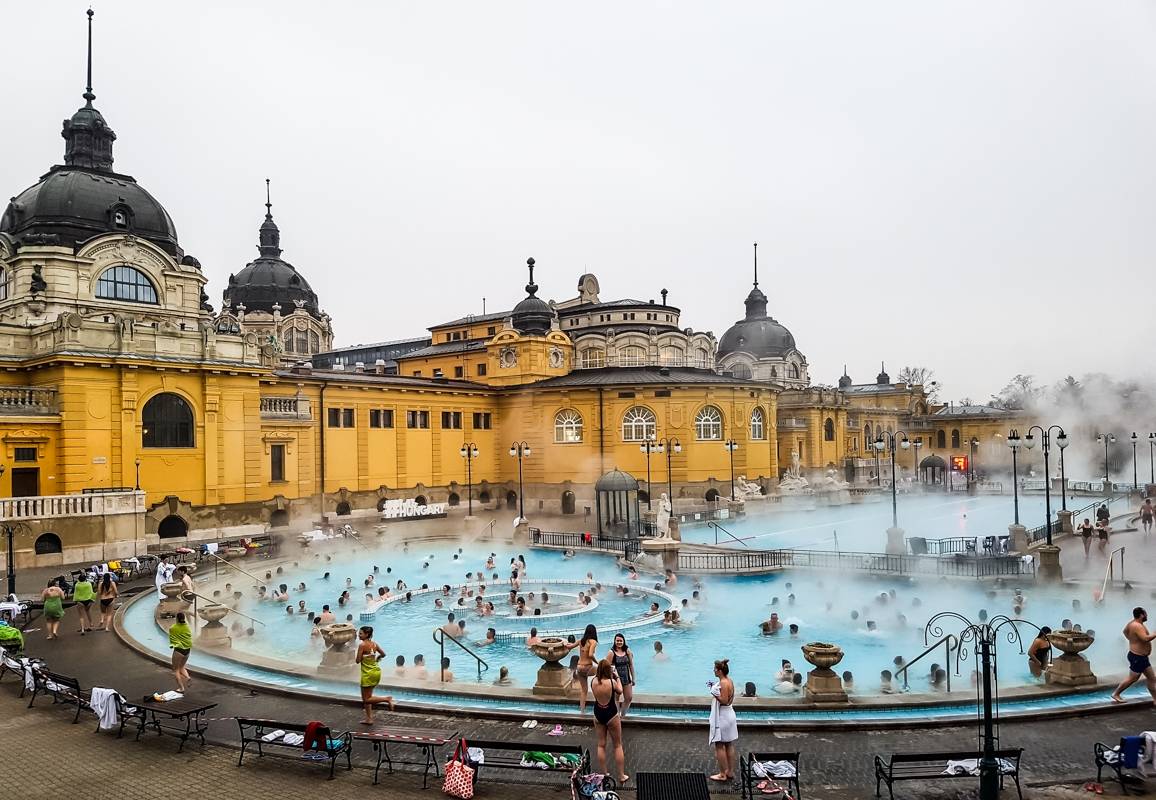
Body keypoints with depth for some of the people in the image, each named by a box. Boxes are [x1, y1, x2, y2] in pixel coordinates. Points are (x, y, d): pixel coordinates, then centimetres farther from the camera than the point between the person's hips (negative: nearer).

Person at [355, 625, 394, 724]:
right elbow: (383, 654, 11)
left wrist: (356, 658, 6)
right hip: (377, 671, 8)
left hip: (368, 674, -8)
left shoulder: (362, 645, -16)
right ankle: (369, 718, 22)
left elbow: (358, 660, -15)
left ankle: (386, 698, -12)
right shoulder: (374, 644, 4)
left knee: (366, 699, 1)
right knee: (367, 697, 19)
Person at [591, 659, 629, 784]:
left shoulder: (593, 681, -13)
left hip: (598, 714, 3)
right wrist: (617, 677, 7)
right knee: (618, 746, 12)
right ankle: (621, 776, 19)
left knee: (601, 745, 16)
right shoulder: (612, 682, -23)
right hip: (611, 715, -3)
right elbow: (620, 691, -2)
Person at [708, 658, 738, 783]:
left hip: (722, 717, -10)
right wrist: (714, 687, 23)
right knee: (729, 745, 15)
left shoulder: (723, 683, -22)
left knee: (719, 746, 0)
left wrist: (715, 694, -36)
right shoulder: (729, 681, 6)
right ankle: (730, 772, 23)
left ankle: (723, 775, 6)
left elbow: (724, 701, -24)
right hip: (729, 715, 10)